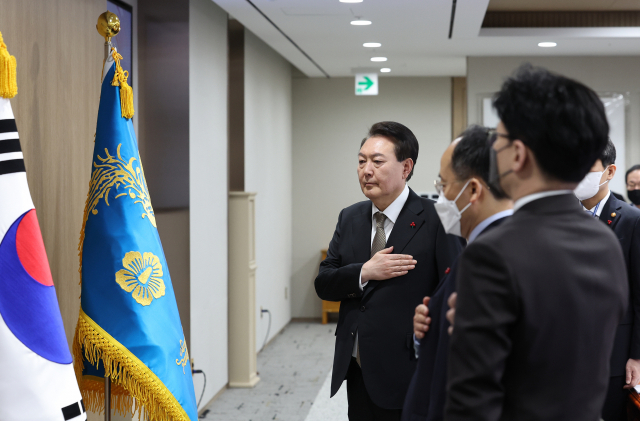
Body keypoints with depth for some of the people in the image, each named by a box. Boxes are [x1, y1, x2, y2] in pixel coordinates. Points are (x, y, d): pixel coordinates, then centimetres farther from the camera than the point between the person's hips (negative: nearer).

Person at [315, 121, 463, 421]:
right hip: (357, 372, 6)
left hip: (406, 375, -5)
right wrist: (364, 272, -13)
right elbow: (323, 284, 6)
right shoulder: (350, 218, 8)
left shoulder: (433, 219, -12)